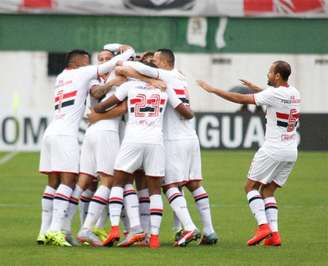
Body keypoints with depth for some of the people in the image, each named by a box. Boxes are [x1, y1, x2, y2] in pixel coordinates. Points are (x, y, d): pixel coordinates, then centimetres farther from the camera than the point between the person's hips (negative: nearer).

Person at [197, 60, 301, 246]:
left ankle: (263, 226, -12)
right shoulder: (295, 93, 9)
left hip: (273, 150, -7)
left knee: (251, 187, 4)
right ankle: (274, 234, -2)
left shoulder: (273, 94, -15)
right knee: (268, 191, 12)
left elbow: (241, 99, -13)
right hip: (291, 152, 7)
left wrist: (213, 89, -6)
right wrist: (256, 88, 34)